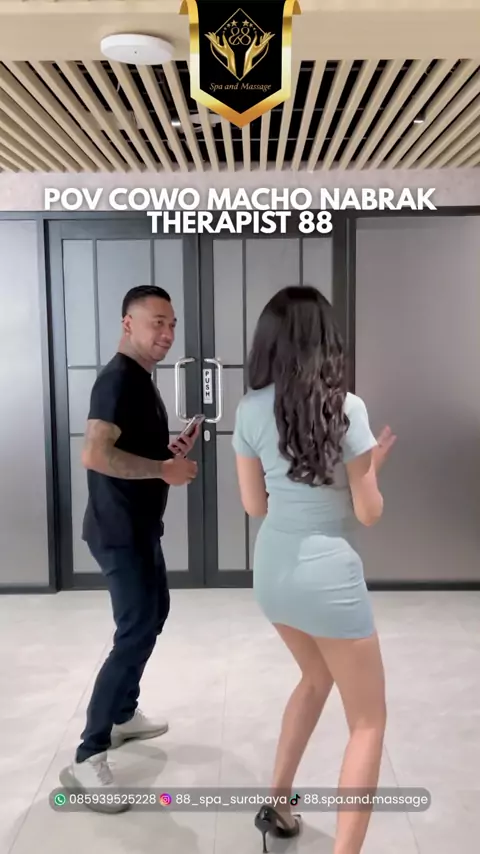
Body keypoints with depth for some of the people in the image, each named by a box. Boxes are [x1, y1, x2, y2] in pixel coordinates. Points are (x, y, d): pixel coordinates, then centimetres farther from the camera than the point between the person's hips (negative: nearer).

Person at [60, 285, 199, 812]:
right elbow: (95, 454, -32)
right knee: (136, 632, -9)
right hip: (119, 530, -11)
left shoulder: (141, 379, 13)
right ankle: (87, 758, 1)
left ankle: (124, 715, 36)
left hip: (140, 526, 11)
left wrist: (169, 450, 7)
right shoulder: (118, 379, -19)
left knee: (154, 613, 20)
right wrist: (164, 469, -24)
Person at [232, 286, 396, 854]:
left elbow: (254, 505, 5)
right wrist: (372, 465, 9)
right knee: (368, 720, 13)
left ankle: (276, 805, 39)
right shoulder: (346, 409, -15)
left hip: (272, 572, 6)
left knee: (316, 678, 32)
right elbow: (369, 513, -9)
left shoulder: (250, 410, -2)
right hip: (328, 577, -6)